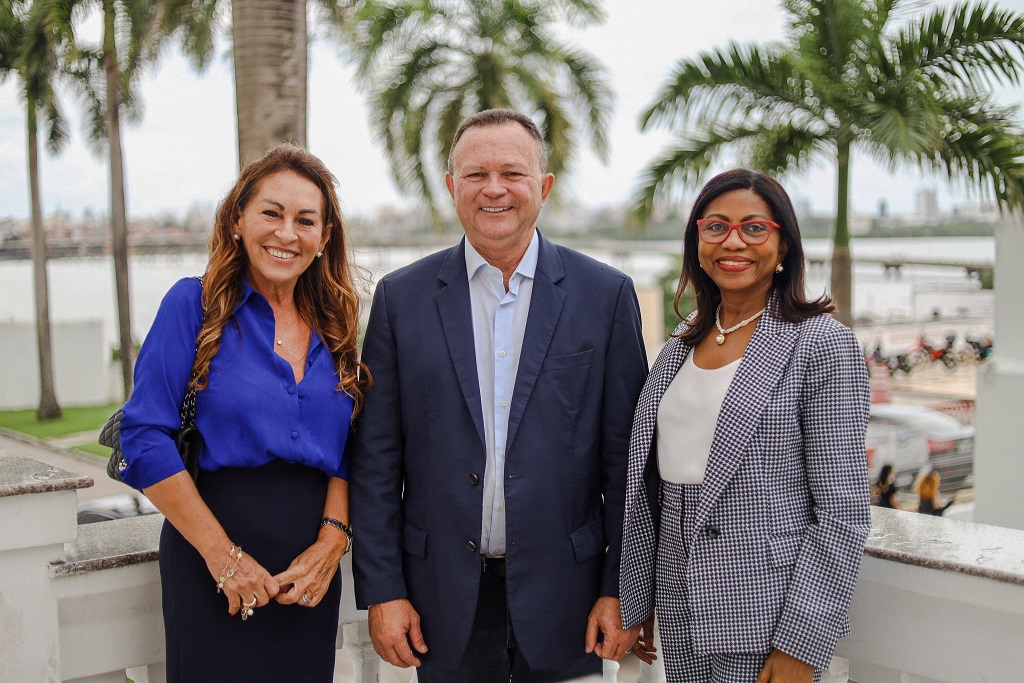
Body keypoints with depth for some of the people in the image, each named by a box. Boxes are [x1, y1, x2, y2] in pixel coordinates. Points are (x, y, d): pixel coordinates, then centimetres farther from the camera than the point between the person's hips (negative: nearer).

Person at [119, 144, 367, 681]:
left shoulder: (333, 327, 8)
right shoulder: (196, 304, -5)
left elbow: (346, 453, 6)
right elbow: (145, 437, -11)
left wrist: (332, 540, -10)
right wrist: (223, 555, -13)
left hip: (311, 567, 4)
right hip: (212, 557, -4)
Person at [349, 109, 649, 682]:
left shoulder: (607, 295, -1)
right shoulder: (401, 297, 1)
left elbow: (626, 456, -1)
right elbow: (377, 459, 1)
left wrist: (621, 589, -3)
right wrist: (381, 589, -2)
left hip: (563, 594, 0)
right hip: (445, 601, 1)